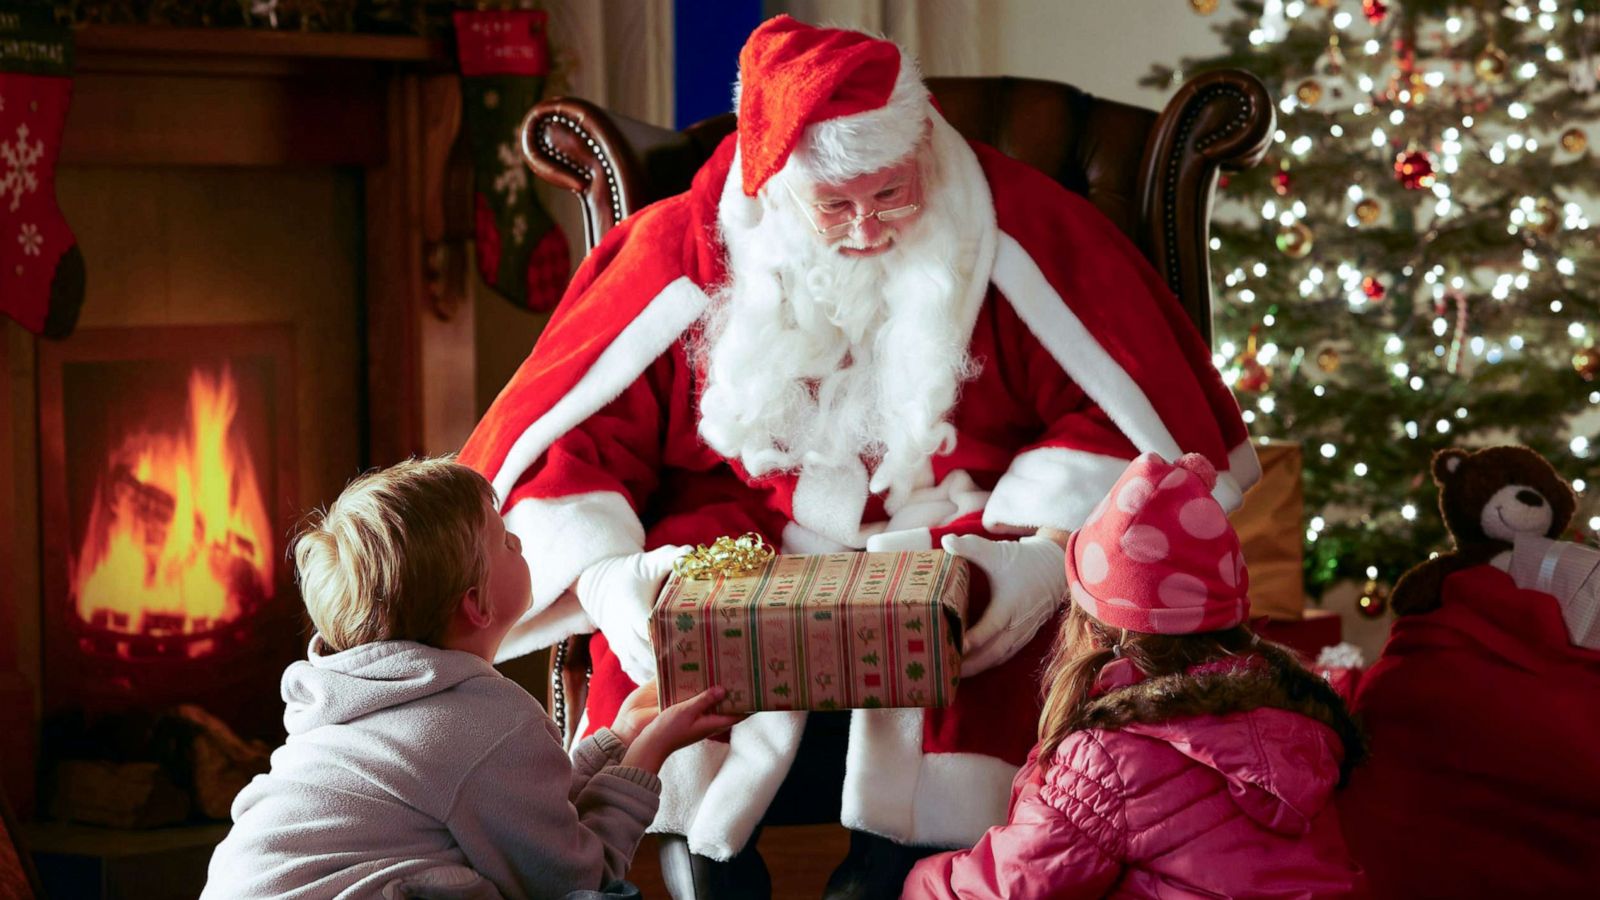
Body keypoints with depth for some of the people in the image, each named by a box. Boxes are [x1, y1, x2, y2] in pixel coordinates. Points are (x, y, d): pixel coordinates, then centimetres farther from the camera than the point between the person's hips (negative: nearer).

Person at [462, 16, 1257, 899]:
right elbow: (555, 435, -3)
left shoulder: (1007, 225, -5)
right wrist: (602, 575, -21)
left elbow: (1128, 408, -3)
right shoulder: (688, 249, -4)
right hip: (749, 538, 1)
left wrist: (1052, 549, -19)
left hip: (948, 532, 0)